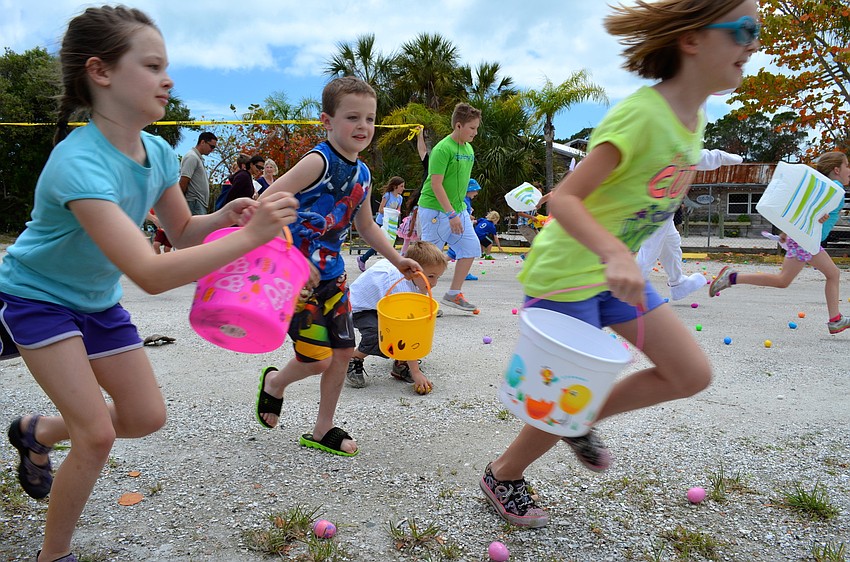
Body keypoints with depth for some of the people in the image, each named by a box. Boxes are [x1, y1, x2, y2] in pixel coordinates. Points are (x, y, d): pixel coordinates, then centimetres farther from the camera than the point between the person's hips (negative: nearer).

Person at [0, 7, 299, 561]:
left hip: (98, 300, 7)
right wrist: (249, 236, -48)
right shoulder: (79, 163, -36)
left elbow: (182, 231, 3)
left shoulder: (158, 153, -12)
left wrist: (221, 218, -18)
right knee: (98, 433, -12)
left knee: (147, 416, 8)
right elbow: (151, 274, -44)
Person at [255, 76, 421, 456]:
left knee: (343, 351, 11)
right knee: (318, 359, -6)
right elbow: (266, 204, -24)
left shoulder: (362, 174, 8)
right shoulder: (319, 161, -17)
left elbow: (366, 226, 22)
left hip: (332, 275, 8)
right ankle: (274, 383, 30)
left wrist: (398, 260, 17)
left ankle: (322, 431, 29)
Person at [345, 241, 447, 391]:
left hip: (381, 304, 7)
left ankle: (400, 365, 3)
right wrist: (416, 372, -41)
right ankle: (353, 361, -3)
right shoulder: (399, 286, -41)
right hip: (359, 307, -7)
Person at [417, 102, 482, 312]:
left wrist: (461, 210, 18)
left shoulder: (468, 149, 11)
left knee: (471, 248, 6)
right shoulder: (443, 149, -16)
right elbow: (436, 184, -21)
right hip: (435, 210, -9)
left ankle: (453, 294, 16)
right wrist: (451, 214, -23)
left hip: (457, 209, 9)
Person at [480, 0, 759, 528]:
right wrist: (613, 253, -41)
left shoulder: (694, 118, 5)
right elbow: (563, 198, -27)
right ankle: (503, 476, 32)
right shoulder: (642, 113, -23)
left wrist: (622, 261, 18)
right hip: (566, 274, -8)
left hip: (616, 270, 9)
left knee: (692, 373, 7)